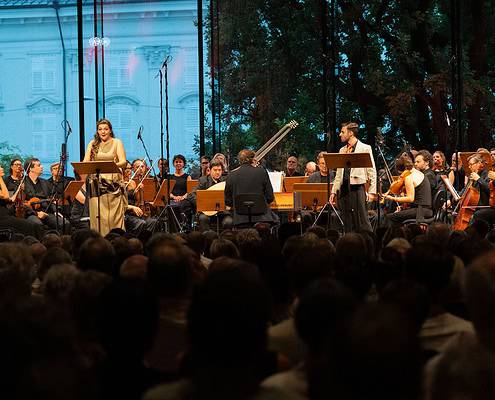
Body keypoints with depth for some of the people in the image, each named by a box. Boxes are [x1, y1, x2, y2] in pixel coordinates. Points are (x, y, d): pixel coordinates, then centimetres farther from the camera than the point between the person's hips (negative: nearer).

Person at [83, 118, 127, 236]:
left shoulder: (116, 143, 7)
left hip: (113, 183, -2)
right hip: (97, 184, 2)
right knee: (98, 217, -3)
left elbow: (123, 162, -5)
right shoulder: (93, 144, 14)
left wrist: (114, 165, -27)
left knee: (114, 216, -6)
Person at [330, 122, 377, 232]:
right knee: (348, 222, 5)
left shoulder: (365, 148, 1)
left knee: (362, 221, -10)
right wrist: (334, 191, 13)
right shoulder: (342, 150, 18)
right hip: (344, 189, 6)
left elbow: (372, 172, -2)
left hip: (357, 187, -6)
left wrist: (372, 192, -10)